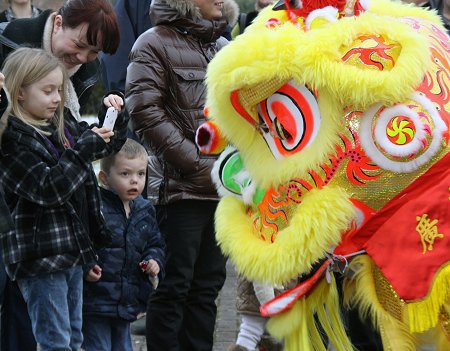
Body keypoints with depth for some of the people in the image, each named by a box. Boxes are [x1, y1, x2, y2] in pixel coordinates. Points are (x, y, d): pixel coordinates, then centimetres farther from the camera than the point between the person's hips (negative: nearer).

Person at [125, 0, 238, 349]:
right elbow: (146, 113, -13)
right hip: (180, 188, -6)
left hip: (225, 189, 6)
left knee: (208, 285, 10)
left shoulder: (224, 48, 17)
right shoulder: (155, 43, -4)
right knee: (174, 286, -4)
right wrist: (198, 165, -15)